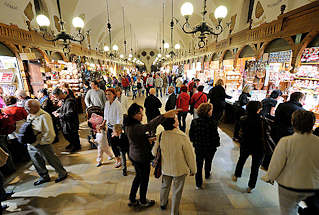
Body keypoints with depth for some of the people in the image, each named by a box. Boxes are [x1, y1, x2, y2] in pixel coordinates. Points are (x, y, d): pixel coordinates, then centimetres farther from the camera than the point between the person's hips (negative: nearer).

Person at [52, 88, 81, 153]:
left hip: (71, 123, -10)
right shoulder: (63, 100, 3)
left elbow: (70, 114, -30)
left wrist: (59, 115, -22)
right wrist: (57, 111, 3)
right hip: (65, 122, 10)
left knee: (73, 135, 8)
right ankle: (72, 143, 47)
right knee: (65, 134, 23)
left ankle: (77, 146, 31)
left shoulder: (69, 101, -27)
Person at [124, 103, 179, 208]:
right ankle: (143, 201, 41)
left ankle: (132, 200, 45)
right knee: (144, 179, 16)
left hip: (133, 155, 9)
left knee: (138, 176, 27)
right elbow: (149, 126, -53)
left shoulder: (128, 125, -3)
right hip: (142, 158, -9)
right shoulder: (135, 127, -34)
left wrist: (148, 138, 6)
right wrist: (165, 115, -61)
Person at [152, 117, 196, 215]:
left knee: (165, 186, 29)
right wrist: (193, 169, -1)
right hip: (179, 170, -4)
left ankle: (163, 204, 55)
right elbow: (190, 155, -18)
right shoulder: (182, 136, -28)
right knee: (177, 192, 19)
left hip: (165, 168, 4)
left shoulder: (161, 136, -16)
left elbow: (154, 152, -3)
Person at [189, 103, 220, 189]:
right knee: (208, 162, 28)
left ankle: (198, 184, 26)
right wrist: (216, 144, 1)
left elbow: (191, 135, -6)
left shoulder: (194, 121, -15)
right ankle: (207, 175, 54)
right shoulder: (212, 123, -24)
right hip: (210, 147, -1)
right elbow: (215, 136, -18)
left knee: (199, 164, 16)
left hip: (198, 147, 1)